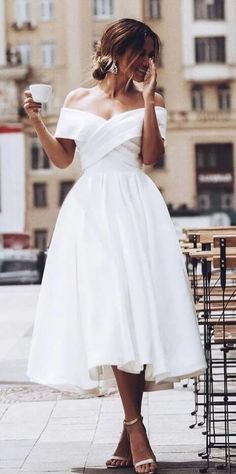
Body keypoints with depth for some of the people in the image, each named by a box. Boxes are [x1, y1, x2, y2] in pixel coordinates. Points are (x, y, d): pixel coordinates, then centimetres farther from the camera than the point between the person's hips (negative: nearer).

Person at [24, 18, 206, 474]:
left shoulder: (150, 103, 10)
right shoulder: (78, 99, 15)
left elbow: (151, 155, -4)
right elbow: (62, 158, 12)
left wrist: (147, 99, -6)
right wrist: (37, 123, -1)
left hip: (134, 209, -2)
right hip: (89, 209, 2)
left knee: (132, 306, -12)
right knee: (106, 312, -6)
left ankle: (131, 429, -9)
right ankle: (135, 428, -4)